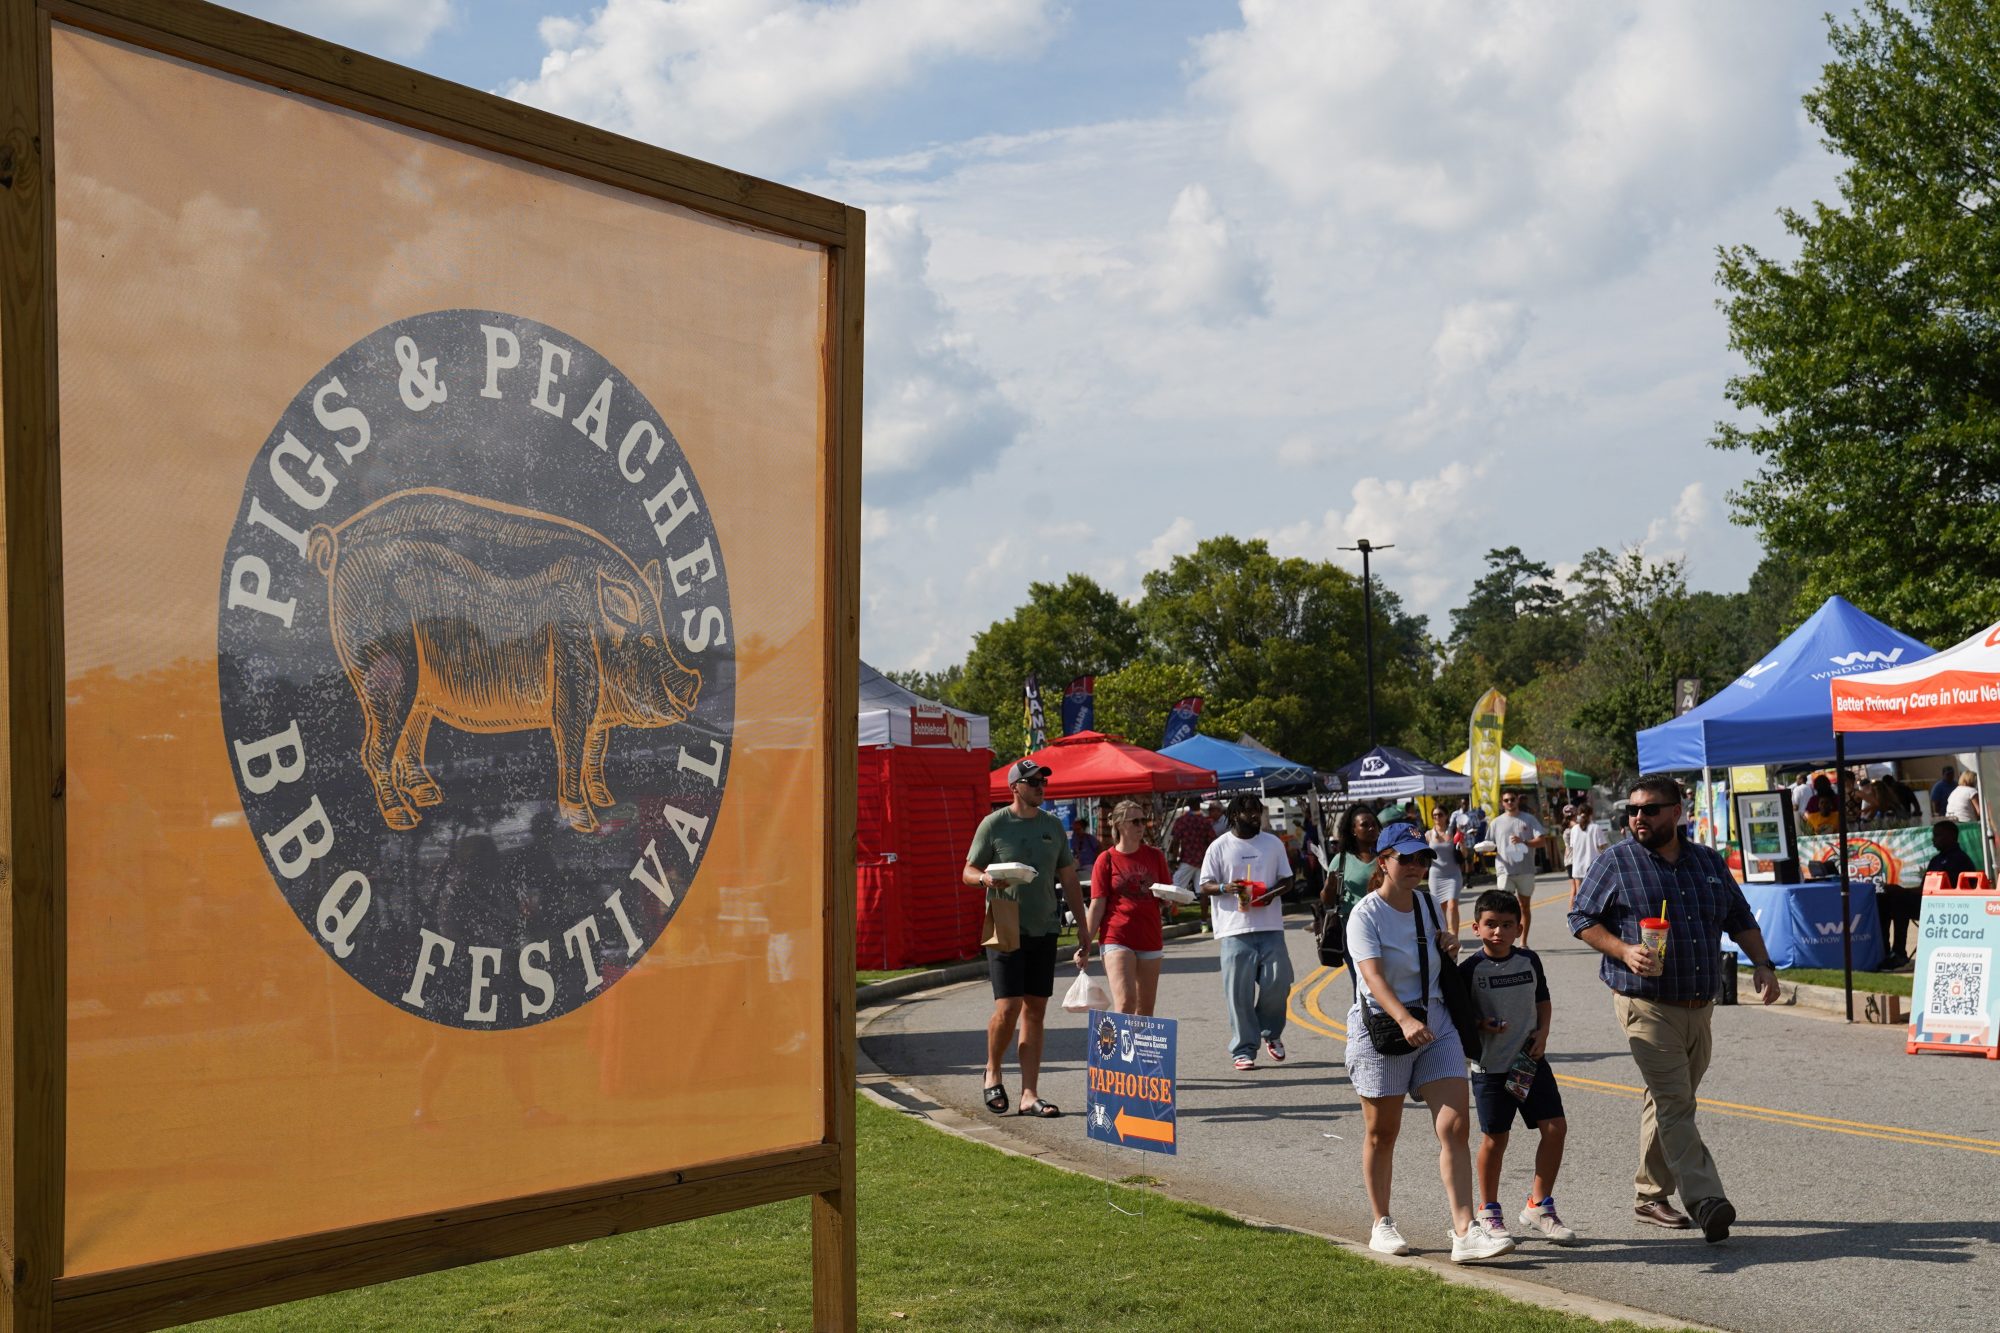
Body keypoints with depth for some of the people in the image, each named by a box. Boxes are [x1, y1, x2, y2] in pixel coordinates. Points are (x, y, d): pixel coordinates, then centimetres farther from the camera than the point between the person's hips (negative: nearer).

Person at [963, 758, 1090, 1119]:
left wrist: (1083, 926, 13)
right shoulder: (994, 824, -2)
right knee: (1008, 1008, -11)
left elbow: (1068, 879, 17)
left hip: (1044, 928, 4)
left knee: (1035, 1011, 4)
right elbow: (968, 872, 1)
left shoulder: (1053, 825, 12)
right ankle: (992, 1074, 14)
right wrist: (987, 879, -22)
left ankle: (1029, 1095, 7)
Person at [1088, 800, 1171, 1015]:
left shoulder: (1154, 856, 10)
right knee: (1125, 1002, -18)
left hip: (1150, 939, 4)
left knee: (1145, 1009, 8)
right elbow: (1097, 905, -1)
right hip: (1117, 938, -4)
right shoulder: (1107, 859, 0)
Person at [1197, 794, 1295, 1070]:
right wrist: (1226, 888, -18)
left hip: (1270, 926, 2)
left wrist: (1273, 892, -7)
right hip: (1235, 930, -2)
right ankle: (1243, 1049, 6)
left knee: (1278, 982, -2)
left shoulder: (1273, 843, 12)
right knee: (1239, 991, -3)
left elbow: (1286, 879, 15)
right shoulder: (1219, 847, 3)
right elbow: (1206, 885, 3)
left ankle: (1271, 1032, 25)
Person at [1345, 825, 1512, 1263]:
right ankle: (1382, 1226, 24)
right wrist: (1405, 1019, -42)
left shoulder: (1427, 905, 8)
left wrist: (1449, 944, 1)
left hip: (1435, 1024, 5)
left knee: (1455, 1128, -7)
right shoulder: (1366, 915, -12)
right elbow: (1373, 975, -27)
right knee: (1382, 1134, 7)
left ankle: (1465, 1233, -10)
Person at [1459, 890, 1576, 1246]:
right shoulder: (1471, 969, -8)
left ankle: (1539, 1207, 11)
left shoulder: (1529, 961, 4)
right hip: (1490, 1066, -4)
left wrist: (1542, 1032, 0)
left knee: (1556, 1128, -3)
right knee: (1494, 1139, 2)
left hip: (1531, 1061, 4)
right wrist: (1480, 1024, -20)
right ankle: (1489, 1212, 20)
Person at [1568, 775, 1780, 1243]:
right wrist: (1624, 951, -14)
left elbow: (1740, 919, 19)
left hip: (1699, 1006, 5)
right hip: (1646, 1005, -5)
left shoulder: (1708, 862, 12)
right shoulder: (1615, 862, -2)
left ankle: (1650, 1195, 24)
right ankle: (1706, 1201, -21)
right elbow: (1581, 919, 0)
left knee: (1671, 1102, 13)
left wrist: (1761, 965, 4)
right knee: (1675, 1103, -14)